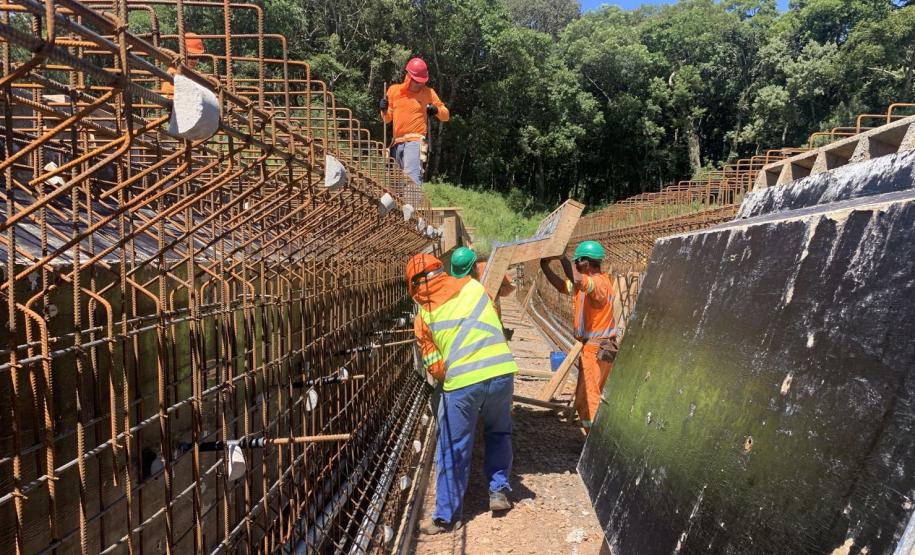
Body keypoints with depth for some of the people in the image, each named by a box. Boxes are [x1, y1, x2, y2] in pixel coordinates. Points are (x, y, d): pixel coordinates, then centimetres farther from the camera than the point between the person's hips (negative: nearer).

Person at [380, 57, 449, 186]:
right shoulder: (394, 90, 10)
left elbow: (445, 115, 9)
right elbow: (387, 119, 18)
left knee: (412, 176, -24)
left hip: (415, 140, -4)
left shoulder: (429, 93, 4)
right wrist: (384, 111, -4)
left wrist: (437, 110, -12)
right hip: (397, 142, 5)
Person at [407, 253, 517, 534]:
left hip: (461, 382, -2)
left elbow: (435, 367, 4)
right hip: (501, 372, 2)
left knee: (452, 452, 12)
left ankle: (447, 516, 20)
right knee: (498, 432, 28)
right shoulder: (471, 285, 7)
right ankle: (499, 490, 26)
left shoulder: (423, 316, 4)